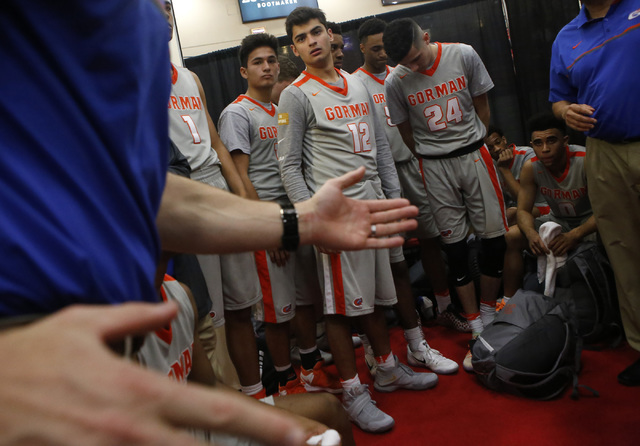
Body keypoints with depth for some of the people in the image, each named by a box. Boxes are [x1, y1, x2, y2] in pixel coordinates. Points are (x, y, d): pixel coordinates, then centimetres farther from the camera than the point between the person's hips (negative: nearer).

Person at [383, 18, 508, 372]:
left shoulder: (463, 55, -6)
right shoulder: (395, 82, -8)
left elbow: (481, 106, 6)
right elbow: (406, 133, 5)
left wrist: (473, 147, 9)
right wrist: (432, 159, 6)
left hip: (473, 154, 1)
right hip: (434, 167, -1)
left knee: (494, 237, 0)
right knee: (454, 245, 1)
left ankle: (488, 315, 21)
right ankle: (477, 331, 12)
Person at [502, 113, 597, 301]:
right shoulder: (530, 168, -13)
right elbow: (524, 210, -7)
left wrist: (575, 235, -40)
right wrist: (531, 233, -31)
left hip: (590, 221, -4)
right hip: (558, 220, 4)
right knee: (512, 236, -15)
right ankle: (509, 301, -7)